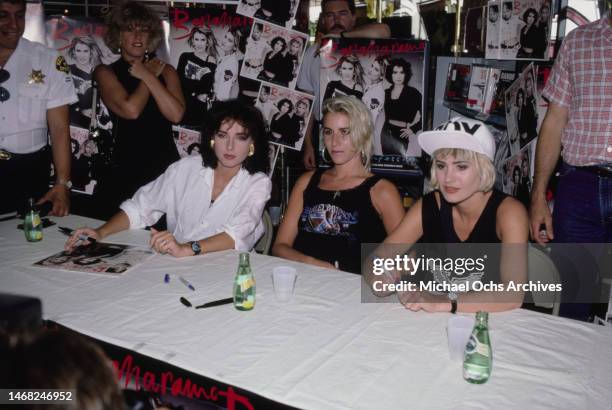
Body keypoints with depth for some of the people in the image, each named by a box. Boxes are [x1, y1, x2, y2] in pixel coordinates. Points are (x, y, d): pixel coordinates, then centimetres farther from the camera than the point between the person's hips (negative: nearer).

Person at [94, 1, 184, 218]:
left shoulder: (165, 70, 11)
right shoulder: (106, 72, 5)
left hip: (165, 165, 2)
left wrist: (148, 76, -4)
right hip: (125, 168, -1)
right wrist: (150, 76, 1)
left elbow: (176, 114, -5)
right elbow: (131, 110, -12)